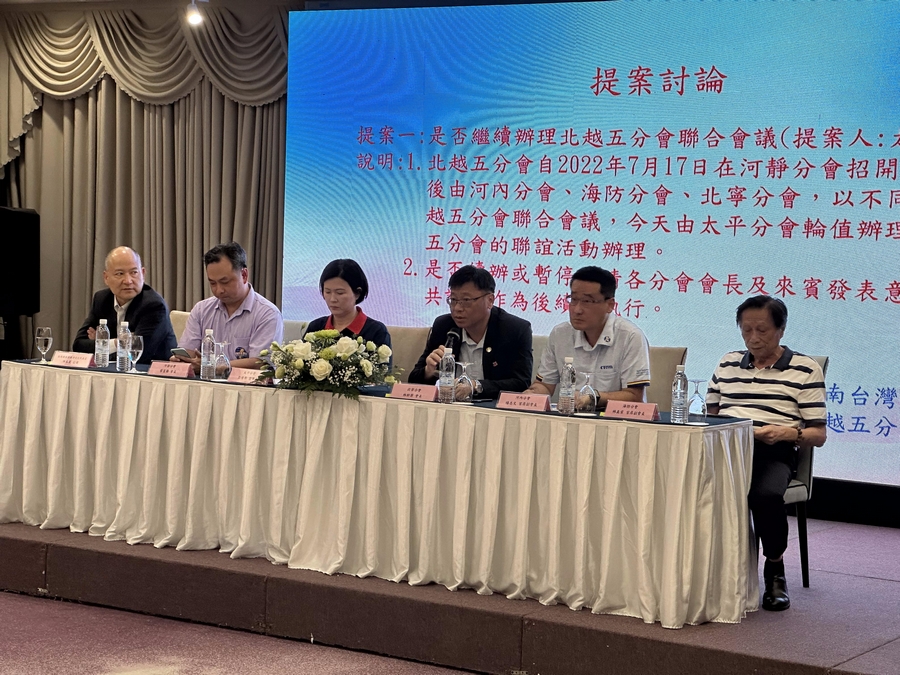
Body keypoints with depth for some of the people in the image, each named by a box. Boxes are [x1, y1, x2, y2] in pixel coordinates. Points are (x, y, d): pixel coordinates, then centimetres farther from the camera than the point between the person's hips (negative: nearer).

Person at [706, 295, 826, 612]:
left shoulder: (805, 369, 11)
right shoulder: (728, 363, 26)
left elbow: (818, 435, 8)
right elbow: (710, 414, 29)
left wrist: (788, 433, -13)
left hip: (773, 452, -3)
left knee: (766, 494, -38)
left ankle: (774, 569, -10)